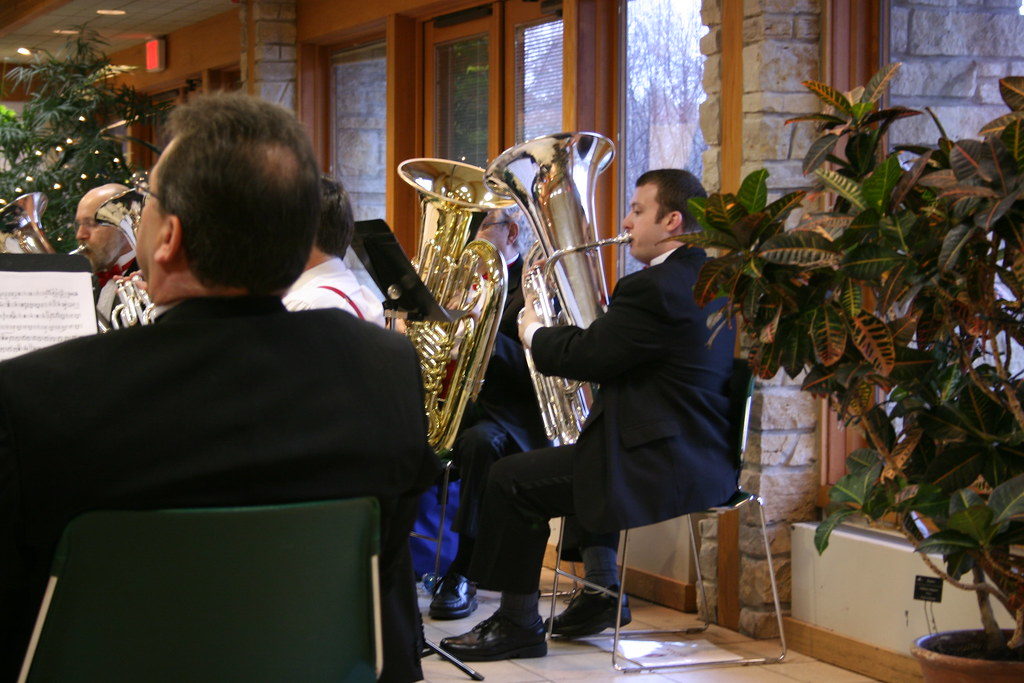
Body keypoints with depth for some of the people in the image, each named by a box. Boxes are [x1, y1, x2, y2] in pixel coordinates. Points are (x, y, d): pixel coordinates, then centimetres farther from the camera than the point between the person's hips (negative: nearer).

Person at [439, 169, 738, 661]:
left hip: (666, 467, -11)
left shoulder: (655, 288, -20)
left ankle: (516, 626, 7)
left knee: (511, 479, -2)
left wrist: (534, 333, 2)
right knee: (585, 459, 35)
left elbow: (583, 357, -17)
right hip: (705, 456, 11)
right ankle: (601, 592, 35)